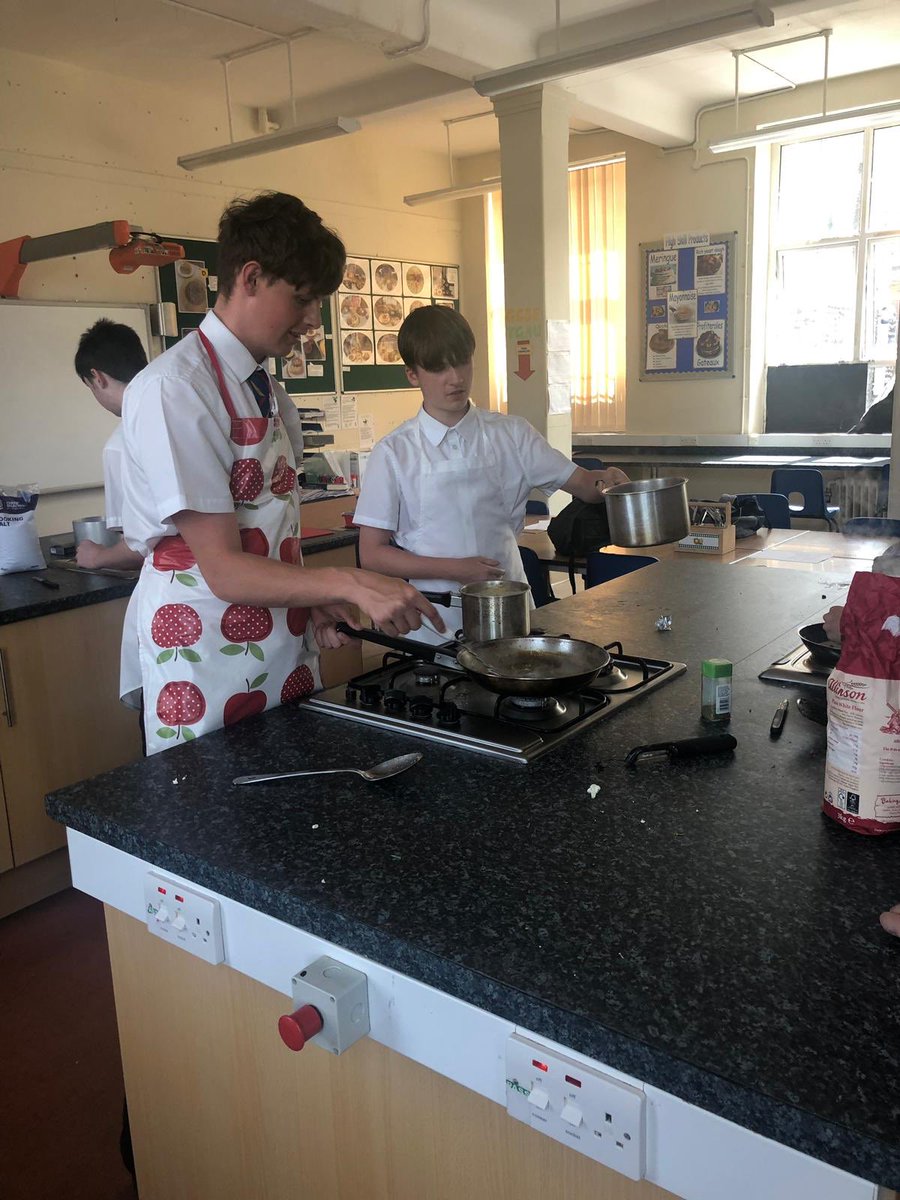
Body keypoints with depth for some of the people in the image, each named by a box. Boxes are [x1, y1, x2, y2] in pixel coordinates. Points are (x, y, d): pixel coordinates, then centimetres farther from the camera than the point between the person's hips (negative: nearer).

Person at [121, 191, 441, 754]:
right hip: (208, 666, -7)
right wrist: (351, 584, -27)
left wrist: (315, 600, -4)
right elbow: (223, 569, -20)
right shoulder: (173, 389, -17)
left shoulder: (270, 392, 9)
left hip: (289, 658, 8)